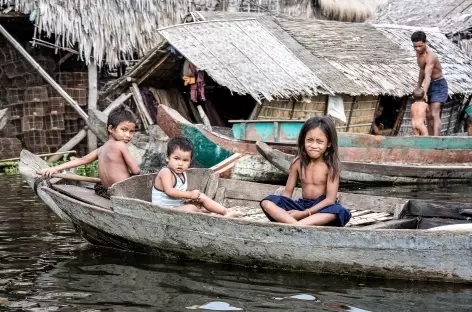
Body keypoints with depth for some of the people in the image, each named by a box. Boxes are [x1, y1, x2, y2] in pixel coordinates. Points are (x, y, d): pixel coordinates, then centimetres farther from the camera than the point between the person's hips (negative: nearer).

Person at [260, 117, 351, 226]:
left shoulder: (331, 165, -9)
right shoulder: (298, 163, 2)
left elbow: (330, 199, -15)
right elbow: (287, 191, 6)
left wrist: (305, 213, -23)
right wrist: (282, 209, -16)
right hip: (302, 205, 4)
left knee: (337, 211, -39)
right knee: (267, 202, -19)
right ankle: (296, 226, -43)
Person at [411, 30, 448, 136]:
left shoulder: (430, 57, -27)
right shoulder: (418, 53, 2)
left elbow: (428, 76, -40)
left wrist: (424, 92, -52)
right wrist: (418, 86, 24)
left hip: (439, 85, -9)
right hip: (429, 85, 9)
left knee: (435, 115, -21)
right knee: (429, 116, 9)